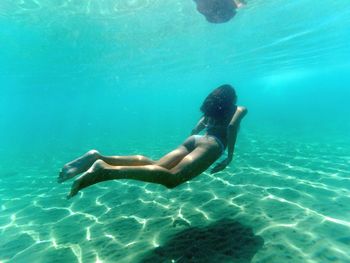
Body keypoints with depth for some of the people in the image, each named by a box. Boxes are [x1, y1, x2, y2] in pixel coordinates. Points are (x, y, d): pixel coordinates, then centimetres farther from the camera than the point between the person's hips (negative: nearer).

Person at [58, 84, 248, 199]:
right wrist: (230, 156, 2)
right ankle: (106, 170, -44)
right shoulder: (238, 109, 20)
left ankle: (99, 158, -27)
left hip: (193, 141, 7)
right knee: (171, 177, -26)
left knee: (154, 165, -10)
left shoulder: (210, 110, 35)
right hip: (211, 144, -7)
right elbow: (232, 126, -4)